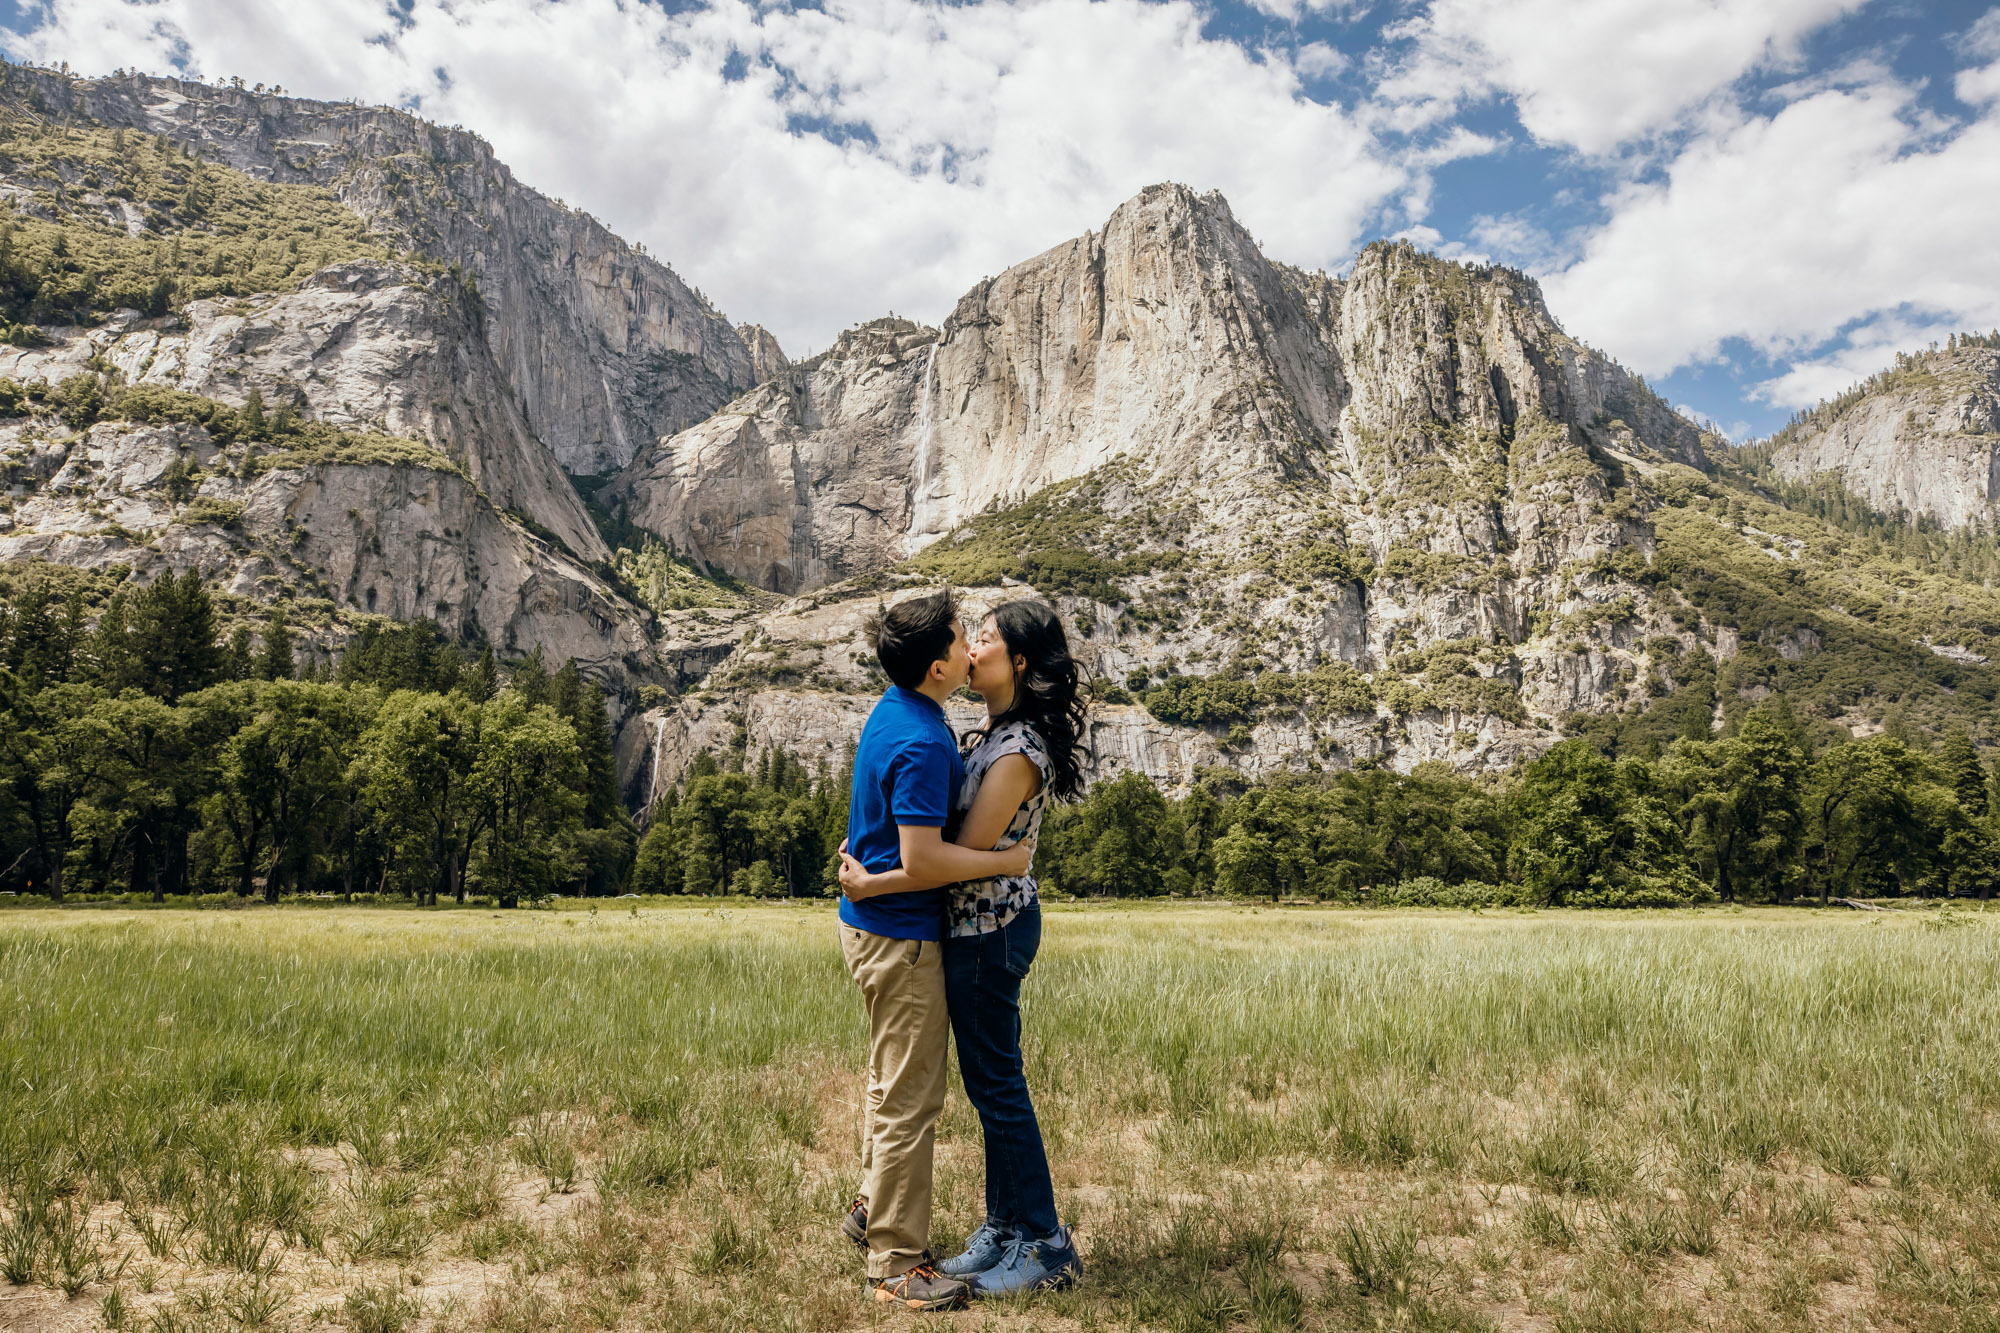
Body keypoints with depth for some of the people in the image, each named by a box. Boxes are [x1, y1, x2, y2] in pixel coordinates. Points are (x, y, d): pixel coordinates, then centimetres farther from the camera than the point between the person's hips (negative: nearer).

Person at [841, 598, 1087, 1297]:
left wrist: (869, 883, -16)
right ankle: (1003, 1229, 29)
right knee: (990, 1082, 17)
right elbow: (958, 832, 13)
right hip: (986, 924, 10)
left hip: (988, 930, -10)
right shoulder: (996, 730, 8)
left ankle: (1046, 1245, 15)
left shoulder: (1019, 752, -22)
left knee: (997, 1086, 2)